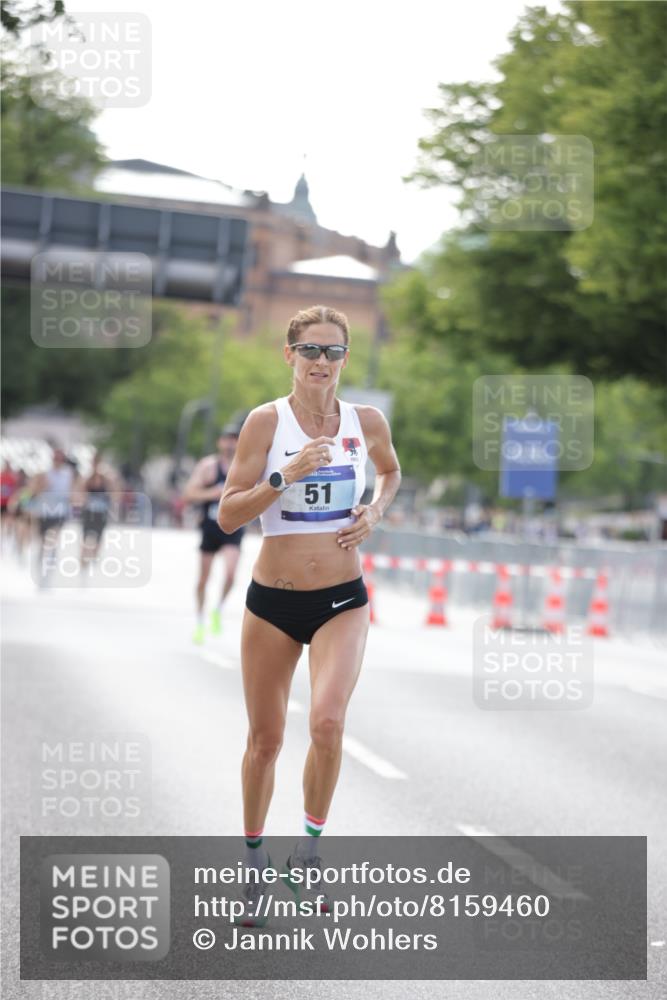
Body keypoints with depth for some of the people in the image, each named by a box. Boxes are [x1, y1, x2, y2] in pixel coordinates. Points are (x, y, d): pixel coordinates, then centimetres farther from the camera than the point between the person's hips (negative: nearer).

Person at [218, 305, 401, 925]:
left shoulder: (367, 422, 2)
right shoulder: (267, 421, -6)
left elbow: (391, 471, 24)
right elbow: (228, 515, -8)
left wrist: (376, 510, 4)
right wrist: (285, 475, -21)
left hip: (342, 601, 0)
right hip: (272, 601, 0)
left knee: (328, 722, -22)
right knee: (265, 738, 8)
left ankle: (310, 844, -1)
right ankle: (254, 857, 30)